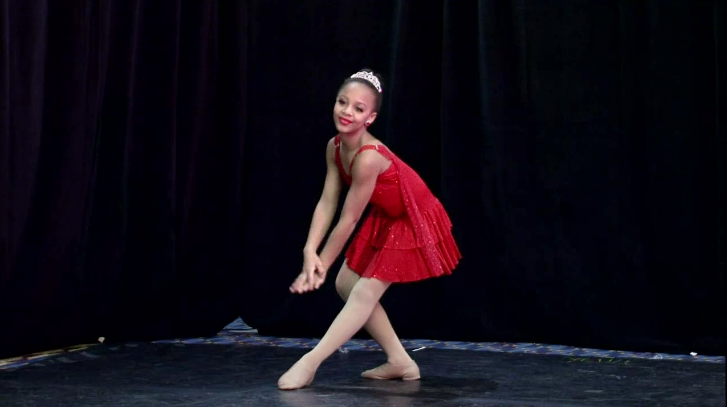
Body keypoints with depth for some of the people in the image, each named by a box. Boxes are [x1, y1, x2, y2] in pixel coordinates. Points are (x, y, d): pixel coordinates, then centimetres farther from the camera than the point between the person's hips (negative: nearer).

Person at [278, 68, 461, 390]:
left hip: (415, 222, -9)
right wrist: (310, 251, -25)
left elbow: (348, 220, -28)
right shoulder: (334, 147, -9)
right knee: (346, 285, 9)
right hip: (386, 219, 10)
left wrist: (321, 265, -20)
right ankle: (400, 361, 16)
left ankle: (309, 364, -13)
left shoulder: (368, 157, -34)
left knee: (365, 292, -13)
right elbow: (326, 204, -11)